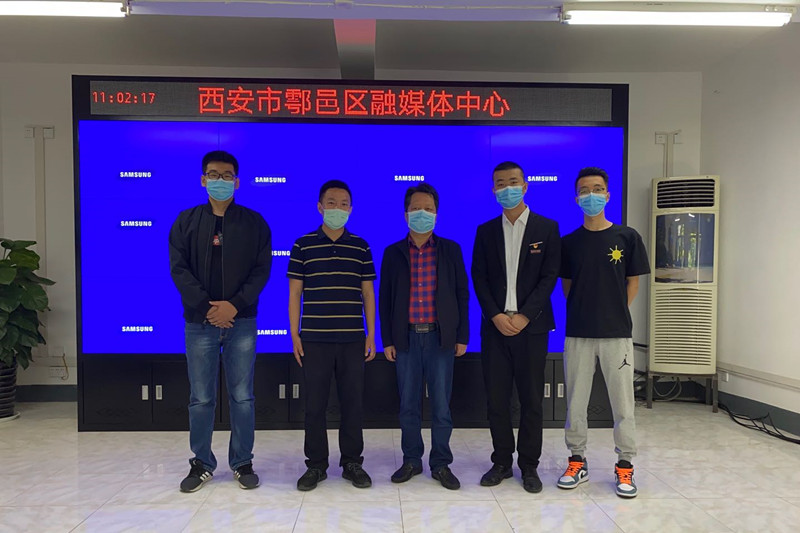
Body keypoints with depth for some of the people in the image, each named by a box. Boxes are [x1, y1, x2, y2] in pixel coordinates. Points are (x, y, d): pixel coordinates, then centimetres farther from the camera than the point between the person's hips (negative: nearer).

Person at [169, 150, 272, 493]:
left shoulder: (253, 222, 5)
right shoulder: (187, 221, 8)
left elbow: (262, 270, -1)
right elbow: (179, 269, 0)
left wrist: (235, 305, -13)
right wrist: (206, 307, -12)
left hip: (241, 321, 0)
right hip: (200, 322, 1)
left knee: (242, 397, 5)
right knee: (201, 398, 8)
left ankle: (242, 463, 19)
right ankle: (202, 464, 23)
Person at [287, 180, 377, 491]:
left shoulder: (361, 247, 7)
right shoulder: (303, 246, 3)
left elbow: (368, 293, 8)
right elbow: (294, 293, 4)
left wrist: (371, 335, 3)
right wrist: (294, 334, -1)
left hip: (353, 340, 1)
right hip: (314, 339, -1)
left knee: (353, 401, 6)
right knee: (315, 403, 6)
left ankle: (352, 462, 21)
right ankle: (316, 464, 20)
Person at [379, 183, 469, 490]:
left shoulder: (450, 250, 4)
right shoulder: (393, 253, 6)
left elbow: (462, 294, 5)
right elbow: (385, 298, 6)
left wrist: (462, 336, 0)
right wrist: (387, 340, 2)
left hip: (440, 337, -1)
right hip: (407, 338, 1)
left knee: (441, 405, 5)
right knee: (408, 405, 9)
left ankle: (441, 465, 19)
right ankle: (411, 461, 25)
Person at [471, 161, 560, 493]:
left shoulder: (547, 228, 4)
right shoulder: (485, 231, 10)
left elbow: (549, 276, -3)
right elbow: (479, 278, 4)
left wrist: (524, 316, -12)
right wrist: (496, 315, -9)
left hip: (531, 326, -2)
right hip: (495, 326, 2)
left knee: (532, 399, 4)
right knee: (496, 398, 6)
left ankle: (529, 465, 19)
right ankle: (502, 462, 20)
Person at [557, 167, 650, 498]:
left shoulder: (627, 237, 1)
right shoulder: (569, 242, 5)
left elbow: (633, 283, 7)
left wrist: (615, 315, 4)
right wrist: (583, 312, 6)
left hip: (617, 333, -1)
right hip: (578, 334, 2)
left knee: (622, 402, 5)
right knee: (575, 400, 8)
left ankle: (625, 466, 20)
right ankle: (577, 461, 22)